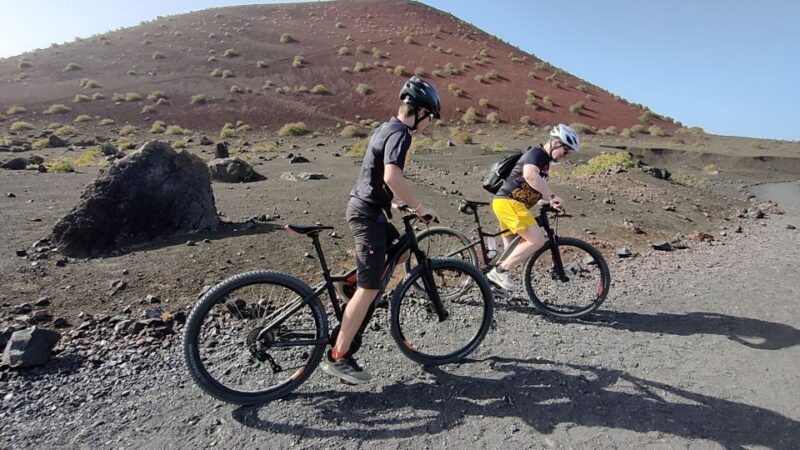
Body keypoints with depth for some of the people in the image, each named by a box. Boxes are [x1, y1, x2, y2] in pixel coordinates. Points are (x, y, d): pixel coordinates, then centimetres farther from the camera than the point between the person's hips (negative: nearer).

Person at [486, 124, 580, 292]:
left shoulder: (544, 160, 20)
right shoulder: (536, 153, -11)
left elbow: (536, 189, 24)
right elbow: (530, 176, -33)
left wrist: (550, 200, 9)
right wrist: (553, 195, -30)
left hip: (507, 203, 10)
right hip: (508, 202, -10)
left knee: (513, 251, 14)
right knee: (537, 240, -16)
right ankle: (500, 271, -12)